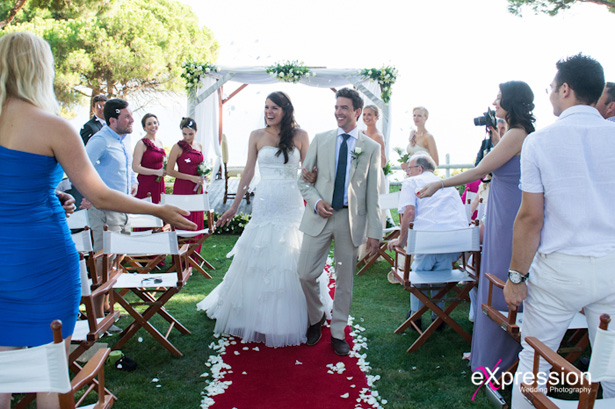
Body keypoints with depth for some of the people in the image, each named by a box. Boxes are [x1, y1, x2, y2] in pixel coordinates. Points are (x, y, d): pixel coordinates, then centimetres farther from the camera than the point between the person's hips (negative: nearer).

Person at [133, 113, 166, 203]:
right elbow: (135, 167, -17)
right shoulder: (142, 143, -9)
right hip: (146, 184, -7)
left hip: (159, 185, 7)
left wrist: (164, 170, 6)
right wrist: (156, 172, -15)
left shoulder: (160, 142, 13)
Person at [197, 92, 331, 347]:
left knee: (289, 262, 5)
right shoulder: (257, 136, 6)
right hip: (264, 204, 1)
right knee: (258, 260, 5)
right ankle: (258, 318, 23)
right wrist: (234, 206, 8)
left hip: (291, 205, -1)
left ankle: (288, 321, 23)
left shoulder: (300, 136, 2)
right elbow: (248, 172, 8)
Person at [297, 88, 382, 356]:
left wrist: (375, 231, -2)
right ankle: (316, 318, 27)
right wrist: (315, 201, -11)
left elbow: (372, 192, 3)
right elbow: (304, 178, 9)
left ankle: (338, 333, 25)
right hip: (320, 216, 1)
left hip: (352, 219, 0)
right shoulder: (320, 140, 8)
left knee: (345, 279, 7)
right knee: (306, 274, -2)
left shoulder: (371, 148, 5)